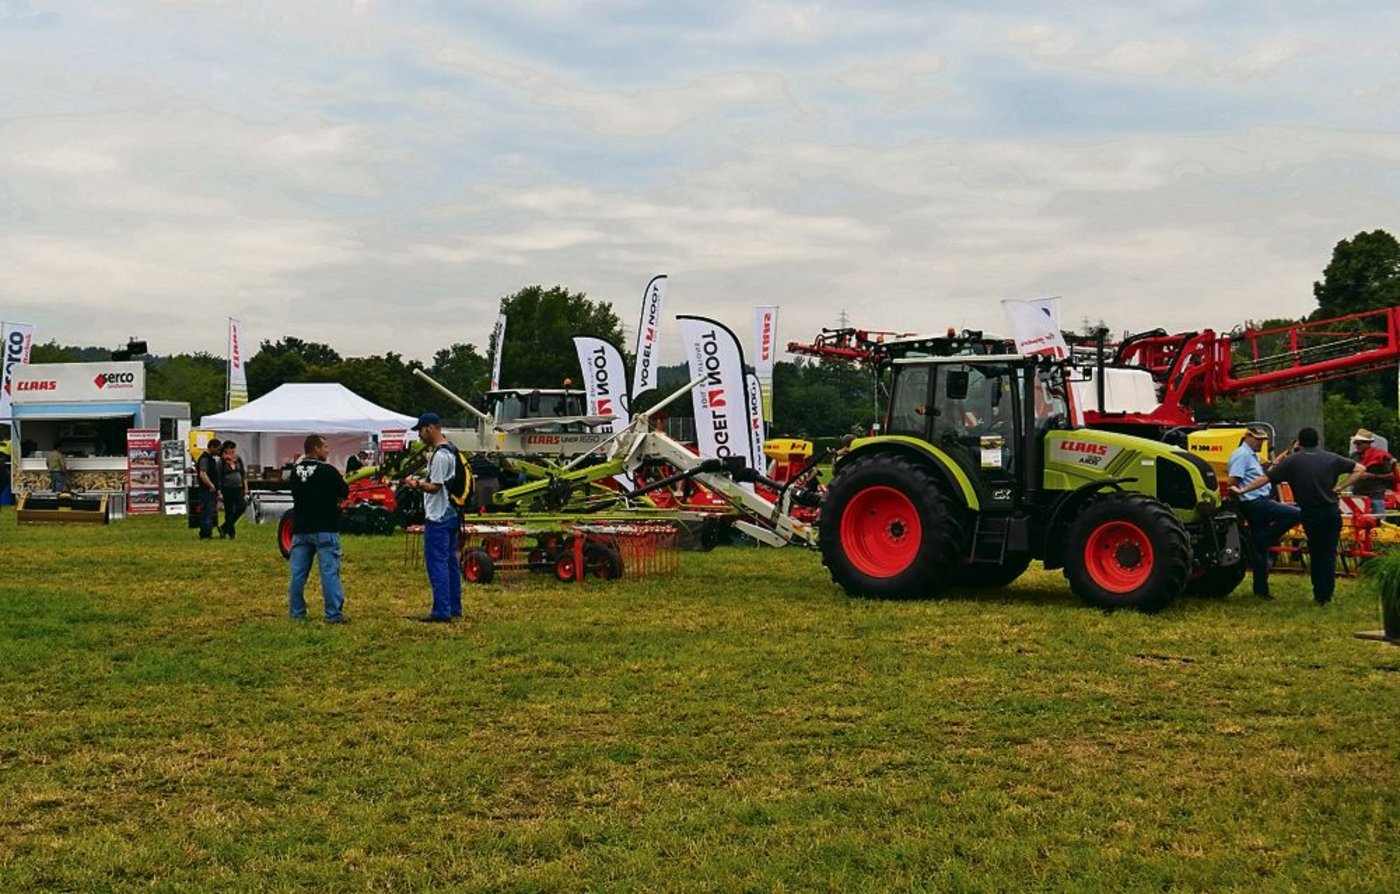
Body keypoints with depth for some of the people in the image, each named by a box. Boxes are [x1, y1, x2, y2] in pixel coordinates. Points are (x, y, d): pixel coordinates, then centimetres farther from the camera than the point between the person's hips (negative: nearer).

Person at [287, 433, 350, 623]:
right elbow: (344, 493, -2)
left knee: (298, 572, 9)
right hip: (325, 529, -6)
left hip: (300, 529, 6)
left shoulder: (295, 471, 5)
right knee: (330, 572, -4)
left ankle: (296, 612, 14)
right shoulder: (327, 471, -12)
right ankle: (334, 614, -5)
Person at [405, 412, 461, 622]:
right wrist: (421, 482, 16)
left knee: (437, 563, -7)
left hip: (438, 518, -10)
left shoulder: (439, 455, -18)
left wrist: (416, 485, -11)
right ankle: (454, 608, 19)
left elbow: (435, 487, -20)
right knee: (450, 562, 14)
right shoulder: (450, 451, 14)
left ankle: (441, 611, -6)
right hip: (451, 516, 10)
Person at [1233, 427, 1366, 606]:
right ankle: (1326, 595, 6)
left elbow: (1265, 478, -4)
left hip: (1309, 514, 0)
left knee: (1315, 553, 16)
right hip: (1331, 512, 0)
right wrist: (1340, 487, 2)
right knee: (1329, 553, 7)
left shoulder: (1291, 461, -1)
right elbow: (1360, 469, 6)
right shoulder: (1331, 459, 4)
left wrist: (1242, 490, 1)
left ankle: (1318, 594, 16)